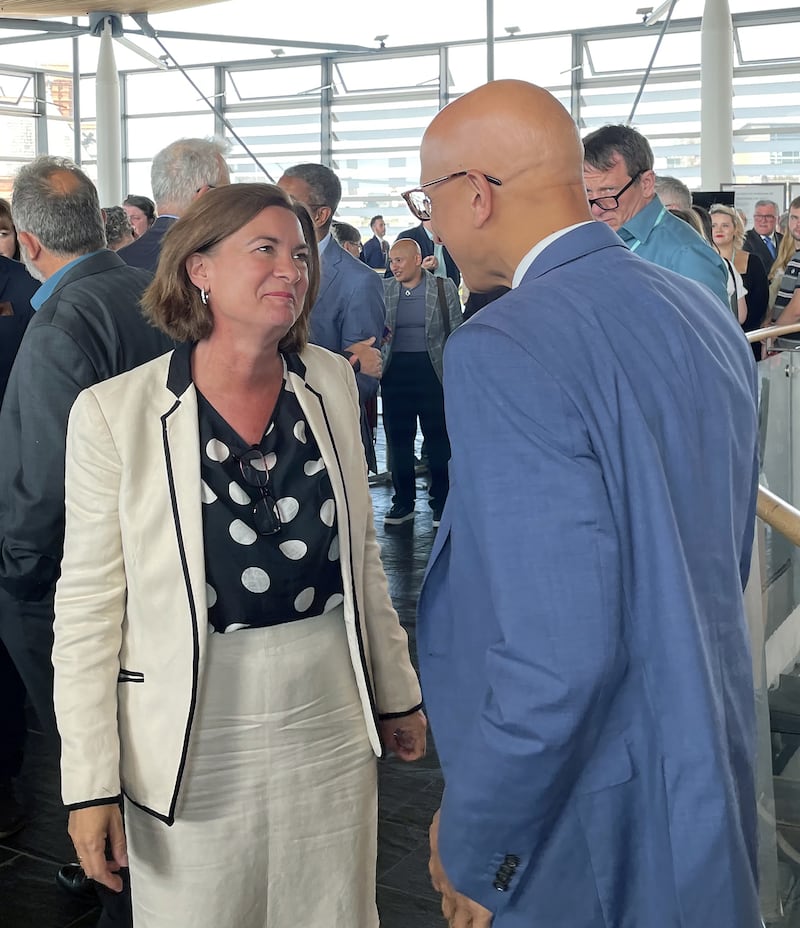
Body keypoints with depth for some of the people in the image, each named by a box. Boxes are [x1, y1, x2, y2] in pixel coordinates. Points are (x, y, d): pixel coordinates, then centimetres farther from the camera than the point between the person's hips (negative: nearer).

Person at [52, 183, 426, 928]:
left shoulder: (331, 382, 0)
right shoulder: (116, 412, -12)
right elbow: (88, 604, -7)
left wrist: (396, 691, 14)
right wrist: (90, 780, -7)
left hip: (333, 726, 4)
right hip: (196, 741, -3)